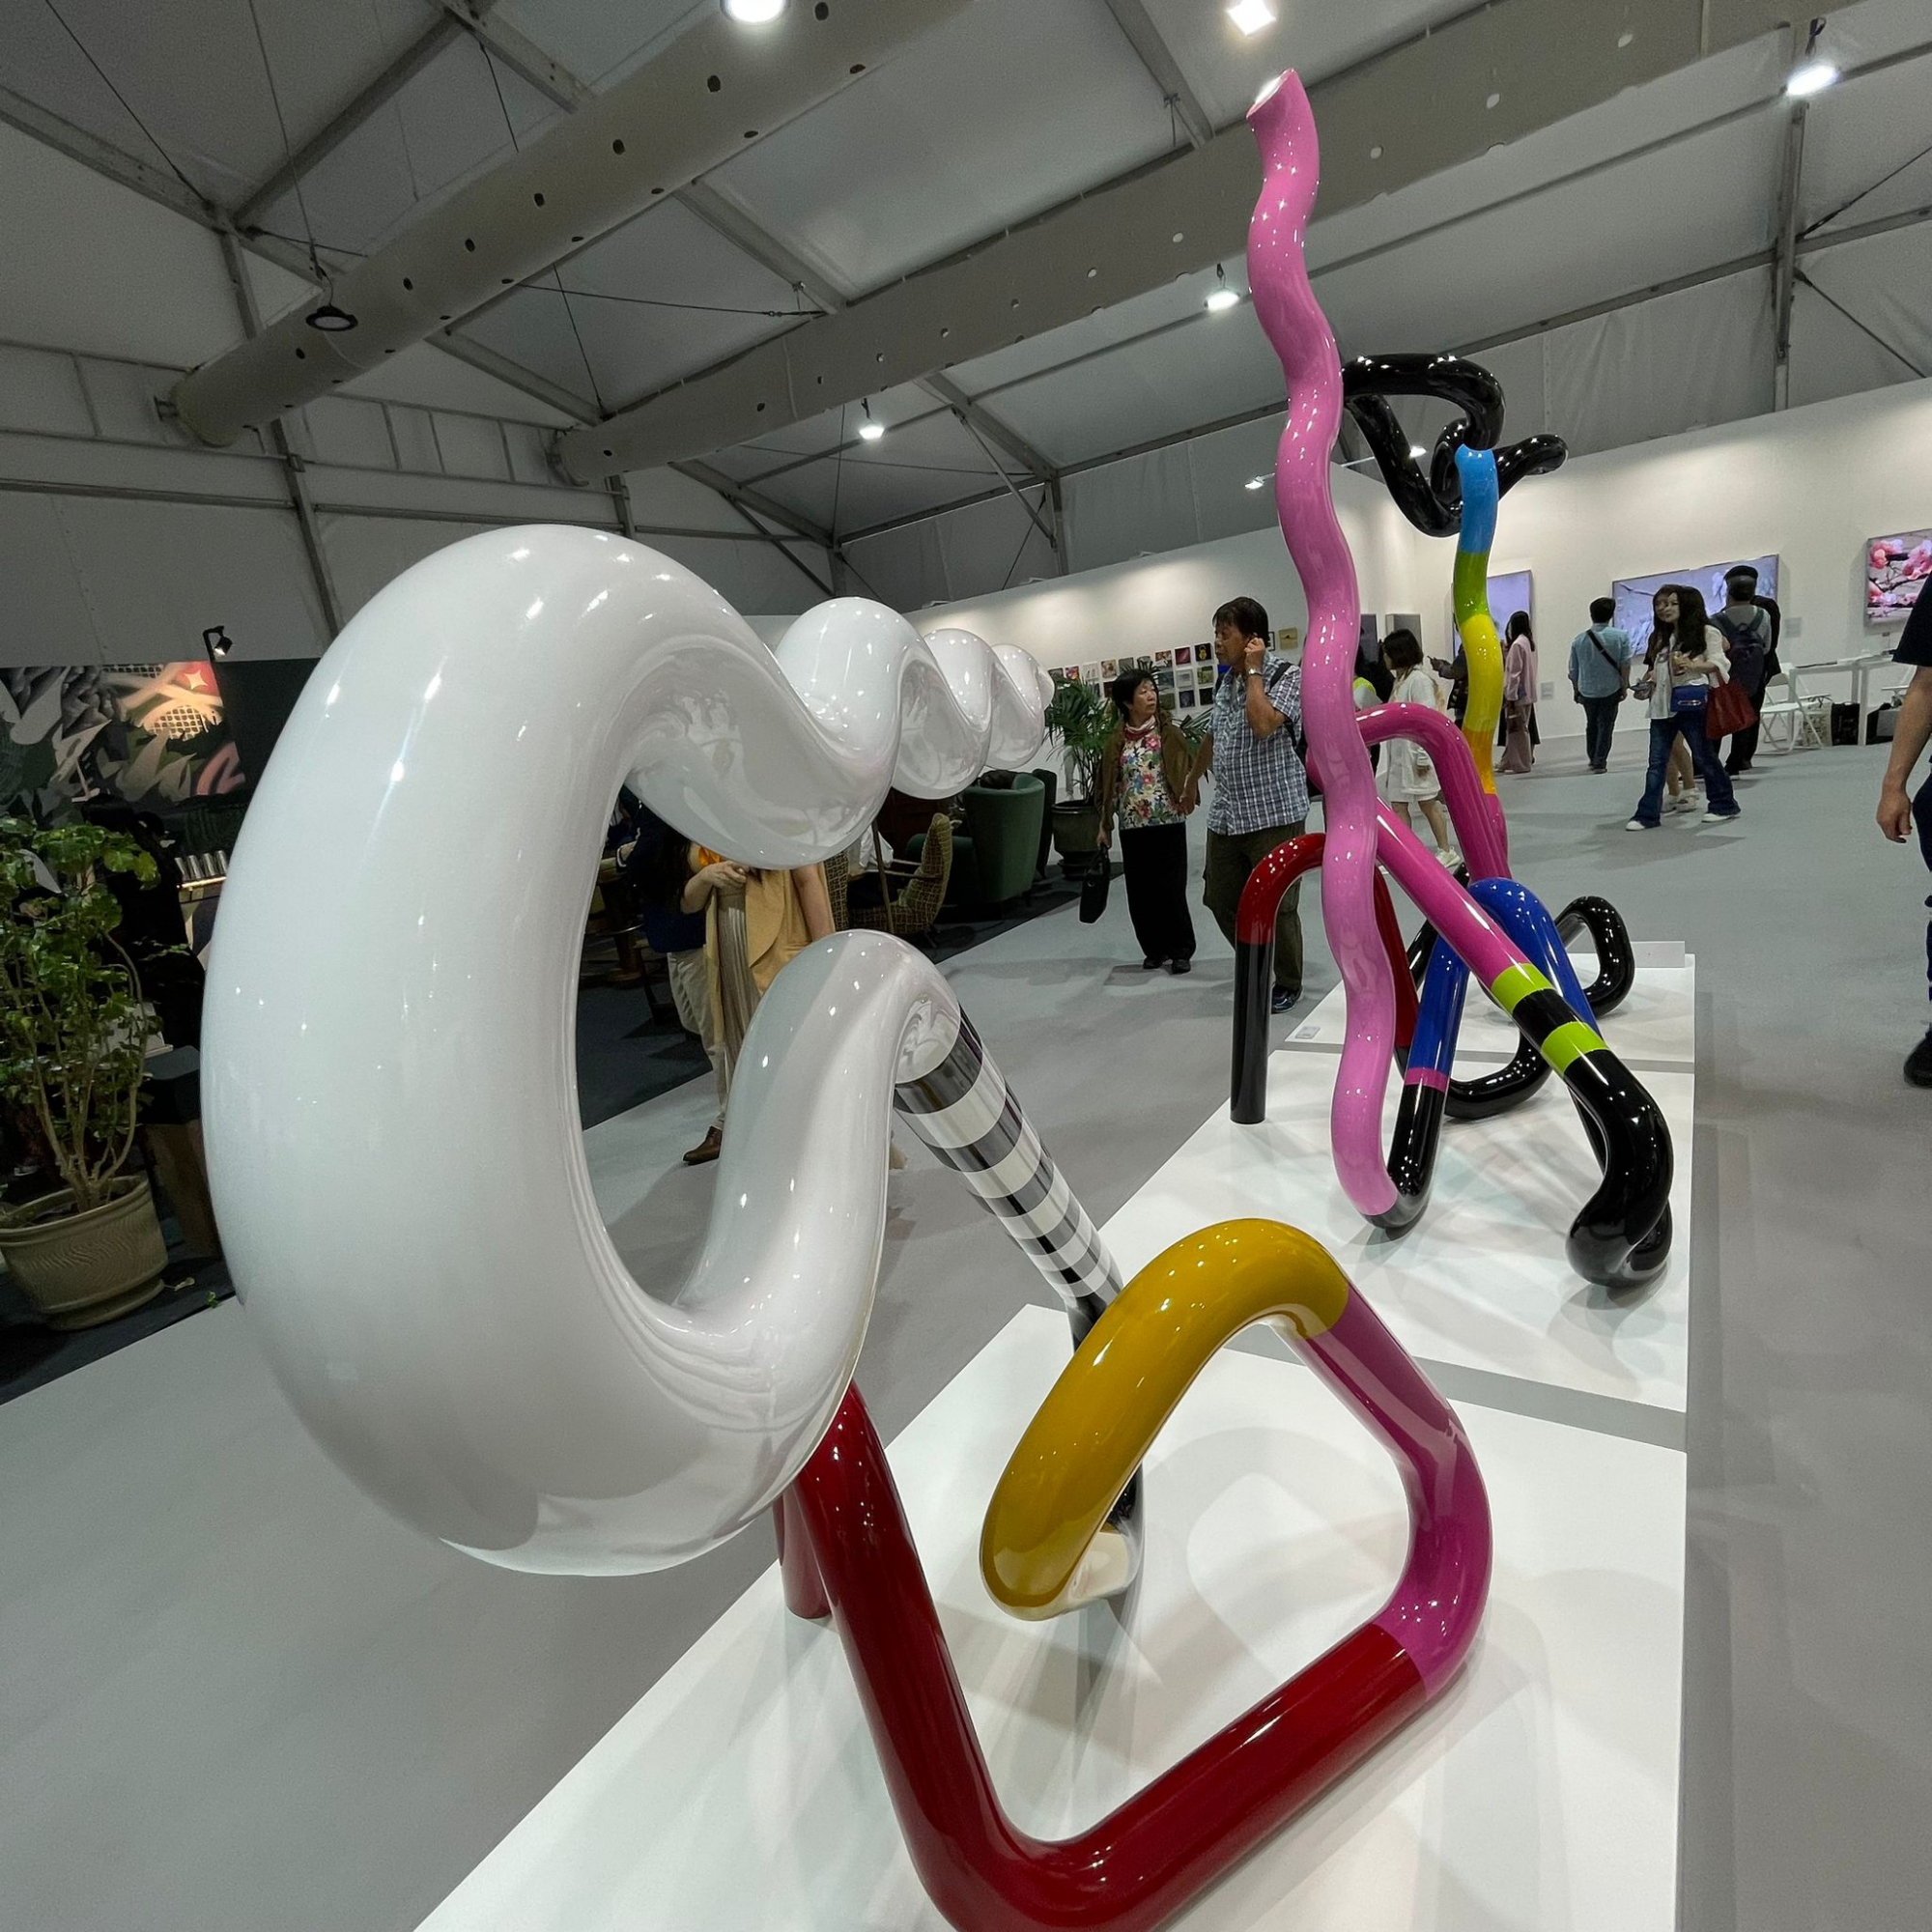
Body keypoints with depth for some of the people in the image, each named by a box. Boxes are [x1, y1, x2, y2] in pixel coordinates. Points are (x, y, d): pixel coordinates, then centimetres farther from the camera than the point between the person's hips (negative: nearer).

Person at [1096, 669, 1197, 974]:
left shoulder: (1169, 731, 0)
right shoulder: (1116, 740, 4)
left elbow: (1188, 766, 0)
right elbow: (1109, 785, 8)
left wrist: (1186, 794, -19)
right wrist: (1104, 826, 7)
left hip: (1168, 822, -2)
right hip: (1133, 826, 2)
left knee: (1172, 889, -1)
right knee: (1140, 892, 7)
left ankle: (1181, 950, 13)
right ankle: (1155, 949, 22)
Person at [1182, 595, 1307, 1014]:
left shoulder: (1286, 675, -8)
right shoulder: (1226, 680, 14)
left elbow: (1263, 724, -27)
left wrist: (1253, 670, -15)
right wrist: (1193, 781, 36)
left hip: (1274, 813, -7)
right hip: (1226, 815, 7)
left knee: (1275, 905, 0)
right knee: (1221, 900, 10)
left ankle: (1287, 984, 20)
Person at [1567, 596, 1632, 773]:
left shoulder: (1578, 640, -4)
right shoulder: (1620, 636, -9)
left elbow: (1573, 670, 1)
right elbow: (1625, 665, -11)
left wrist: (1576, 690, 14)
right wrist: (1625, 687, -1)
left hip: (1587, 691, 2)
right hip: (1611, 690, -2)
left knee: (1591, 724, 20)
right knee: (1605, 725, 7)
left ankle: (1592, 759, 29)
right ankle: (1600, 762, 4)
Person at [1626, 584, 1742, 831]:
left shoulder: (1705, 632, 0)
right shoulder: (1659, 638, 18)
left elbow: (1719, 662, -9)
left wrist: (1692, 665, -27)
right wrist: (1647, 685, 5)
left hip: (1690, 702, -5)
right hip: (1662, 705, 5)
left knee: (1704, 756, 4)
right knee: (1657, 761, 1)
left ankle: (1724, 804, 19)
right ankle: (1648, 815, 0)